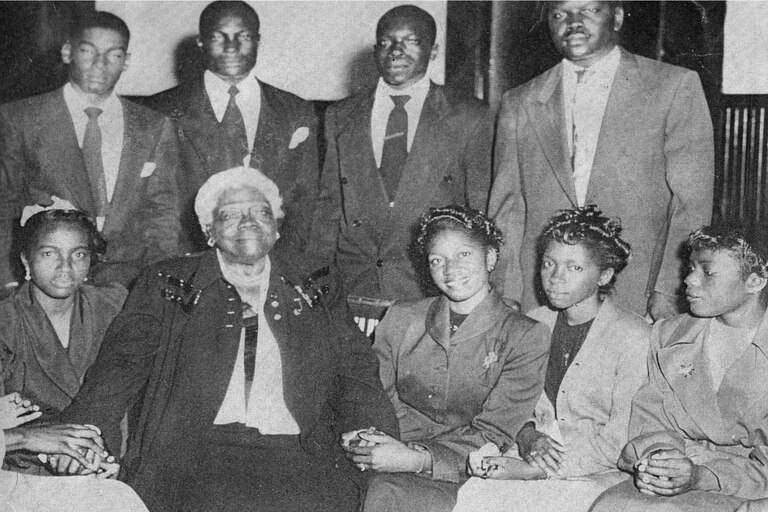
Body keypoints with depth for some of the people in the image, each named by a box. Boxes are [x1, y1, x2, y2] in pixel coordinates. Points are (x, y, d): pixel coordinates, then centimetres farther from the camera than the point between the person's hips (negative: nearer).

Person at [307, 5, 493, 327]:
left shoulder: (468, 118, 4)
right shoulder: (340, 117, 12)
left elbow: (482, 213, 4)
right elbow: (329, 204, 13)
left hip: (436, 298, -2)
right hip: (353, 296, 2)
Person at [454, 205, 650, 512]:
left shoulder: (634, 338, -6)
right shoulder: (533, 324, 11)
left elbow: (621, 442, -10)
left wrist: (533, 470, -17)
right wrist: (527, 436, -9)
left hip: (598, 474, -4)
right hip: (529, 458, 5)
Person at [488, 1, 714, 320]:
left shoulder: (676, 87, 3)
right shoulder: (518, 104, 11)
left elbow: (692, 205, -1)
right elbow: (506, 212, 9)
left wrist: (667, 296, -11)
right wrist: (507, 305, -1)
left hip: (639, 305, -1)